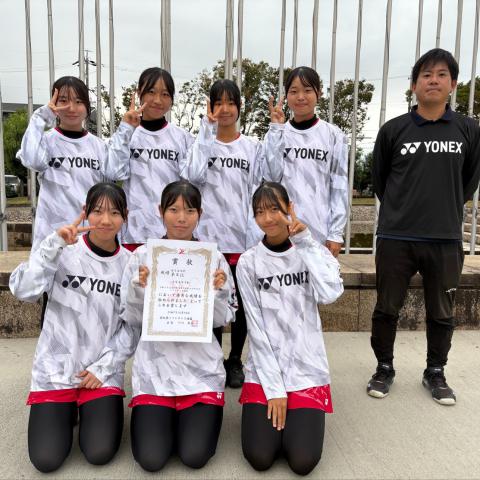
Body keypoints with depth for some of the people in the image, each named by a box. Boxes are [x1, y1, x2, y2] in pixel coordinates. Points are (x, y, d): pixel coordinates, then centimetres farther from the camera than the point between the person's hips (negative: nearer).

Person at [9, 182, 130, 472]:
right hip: (55, 368, -1)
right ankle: (66, 411, 23)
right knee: (46, 460, -8)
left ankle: (94, 411, 21)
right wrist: (54, 244, -27)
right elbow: (23, 291, -21)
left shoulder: (129, 262, -1)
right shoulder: (64, 251, -7)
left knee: (100, 453, -11)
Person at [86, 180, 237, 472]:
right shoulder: (142, 256, 0)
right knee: (151, 459, -8)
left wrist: (219, 291, -15)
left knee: (195, 456, -9)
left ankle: (199, 418, 23)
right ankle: (158, 419, 24)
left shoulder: (214, 258, 0)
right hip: (153, 369, 1)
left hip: (201, 369, 0)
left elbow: (222, 320, 2)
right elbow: (132, 322, 4)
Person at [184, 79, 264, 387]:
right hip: (210, 234, -1)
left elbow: (257, 193, 4)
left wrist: (256, 235, -6)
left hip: (243, 237, 1)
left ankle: (236, 360, 24)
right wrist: (208, 129, -11)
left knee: (242, 301, 8)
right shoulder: (203, 142, 5)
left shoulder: (253, 147, 8)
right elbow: (195, 176, -15)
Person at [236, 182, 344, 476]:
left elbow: (330, 294, -22)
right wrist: (273, 388, -11)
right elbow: (256, 329, -7)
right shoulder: (248, 262, -3)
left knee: (303, 462, -9)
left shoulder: (312, 253, -1)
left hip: (307, 371, 0)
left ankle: (299, 420, 22)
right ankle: (269, 409, 21)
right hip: (264, 372, 0)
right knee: (260, 458, -9)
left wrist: (305, 242, -19)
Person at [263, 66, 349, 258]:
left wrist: (336, 233, -4)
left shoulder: (333, 135, 4)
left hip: (320, 232, -1)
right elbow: (272, 176, -7)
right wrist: (276, 128, -6)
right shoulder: (277, 133, 7)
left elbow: (339, 188, 2)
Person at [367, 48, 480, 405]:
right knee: (386, 309, 8)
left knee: (441, 314, 12)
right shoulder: (393, 130, 0)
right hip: (395, 238, -1)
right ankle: (385, 368, 28)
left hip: (447, 240, 1)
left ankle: (435, 373, 33)